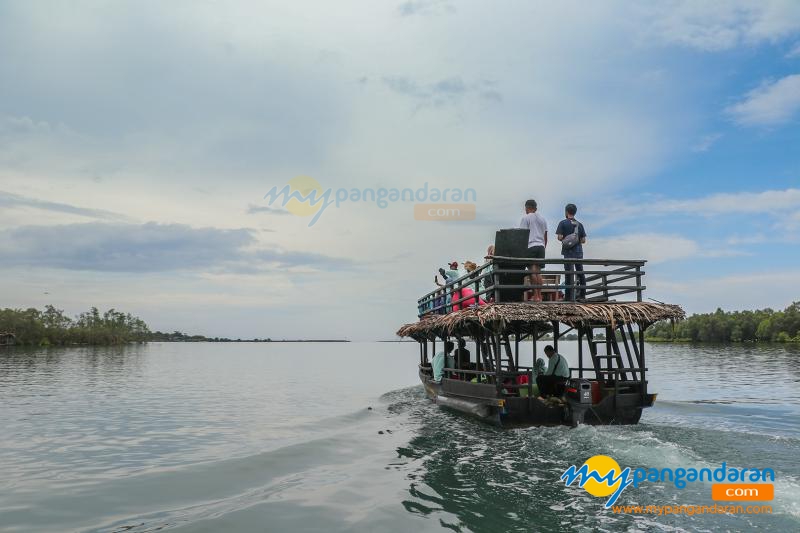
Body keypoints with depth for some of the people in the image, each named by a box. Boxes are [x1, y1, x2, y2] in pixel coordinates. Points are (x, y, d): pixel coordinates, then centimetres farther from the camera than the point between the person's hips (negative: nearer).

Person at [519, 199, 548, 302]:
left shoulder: (526, 218, 0)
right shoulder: (542, 219, 18)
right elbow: (545, 236, 19)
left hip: (530, 246, -5)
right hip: (541, 246, 6)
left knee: (533, 271, -6)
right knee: (538, 271, 7)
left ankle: (536, 295, -9)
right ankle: (539, 295, 5)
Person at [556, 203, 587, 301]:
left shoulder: (563, 223, -4)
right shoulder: (579, 224, 9)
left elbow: (559, 237, -12)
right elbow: (583, 240, 5)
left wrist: (564, 240, 8)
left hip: (568, 252, -4)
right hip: (579, 251, 4)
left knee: (569, 273, -3)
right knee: (580, 272, 12)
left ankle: (569, 296, -4)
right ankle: (582, 294, 18)